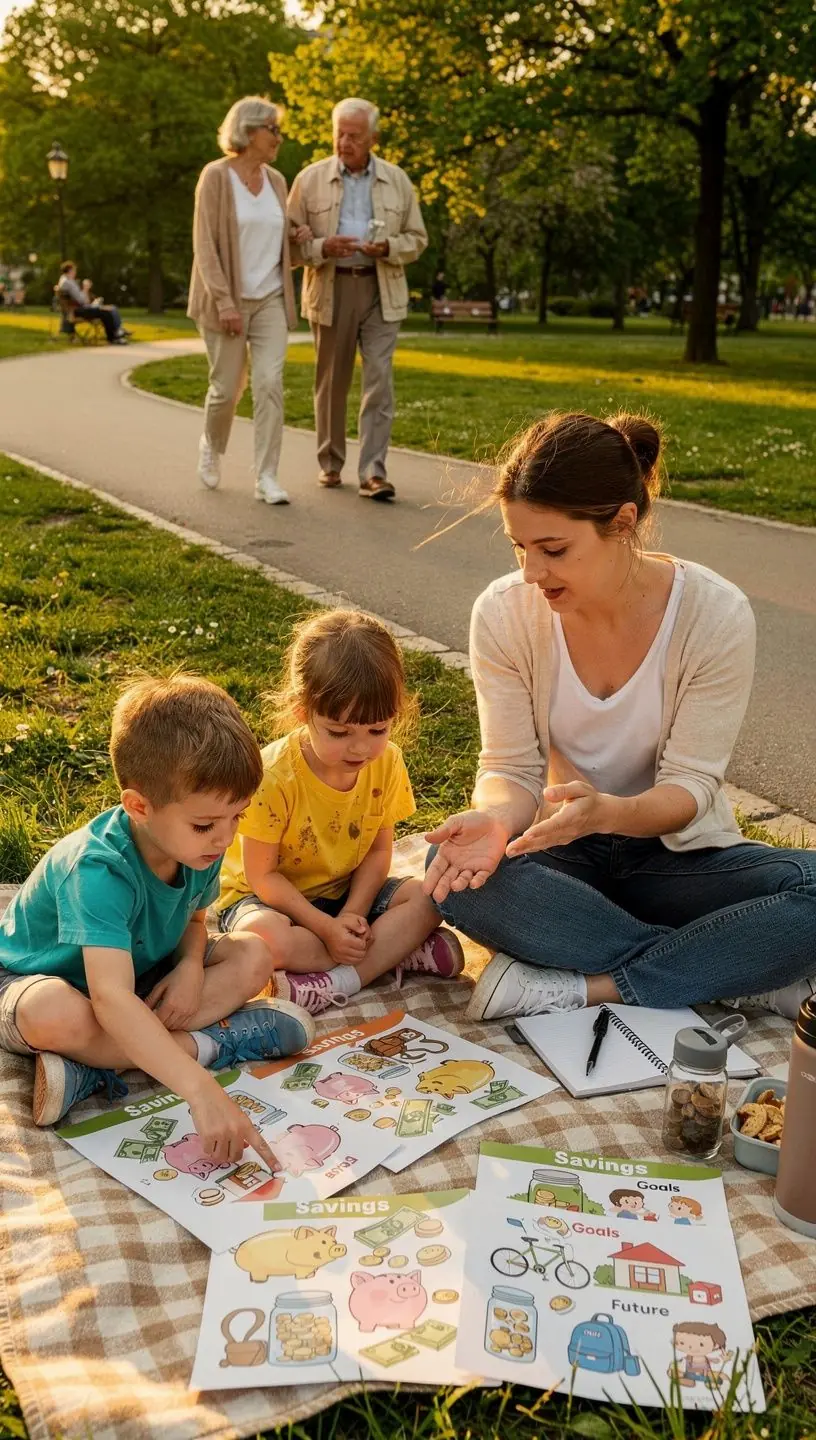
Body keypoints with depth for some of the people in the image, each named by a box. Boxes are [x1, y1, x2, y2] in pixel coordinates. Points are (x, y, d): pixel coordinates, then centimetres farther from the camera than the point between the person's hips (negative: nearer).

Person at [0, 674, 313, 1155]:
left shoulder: (200, 848, -16)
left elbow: (192, 920, 5)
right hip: (39, 979, -7)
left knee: (252, 958, -12)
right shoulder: (98, 871, -38)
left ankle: (92, 1067, -22)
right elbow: (111, 1000, -50)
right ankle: (209, 1042, -22)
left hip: (139, 972, 7)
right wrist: (201, 1089, -59)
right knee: (56, 1017, -42)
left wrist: (190, 966, -20)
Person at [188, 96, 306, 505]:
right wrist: (224, 301, -21)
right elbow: (204, 243, -13)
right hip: (227, 300, -4)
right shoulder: (215, 176, -7)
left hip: (270, 299, 4)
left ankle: (266, 478, -9)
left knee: (270, 384, -10)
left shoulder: (276, 180, 10)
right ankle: (211, 445, 34)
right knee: (227, 387, 3)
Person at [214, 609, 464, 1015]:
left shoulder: (387, 762, -11)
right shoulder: (273, 775, -26)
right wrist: (326, 928, -26)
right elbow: (261, 875, -19)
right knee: (262, 937, -37)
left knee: (427, 897, -17)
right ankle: (394, 951, -24)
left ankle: (335, 983, -27)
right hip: (267, 896, -4)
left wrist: (352, 914, -19)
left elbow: (378, 851, -3)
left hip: (345, 891, 4)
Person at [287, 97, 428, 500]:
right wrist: (323, 247, -18)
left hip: (381, 290, 0)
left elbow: (417, 239, 10)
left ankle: (373, 473, -12)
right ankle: (330, 464, 23)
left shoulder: (397, 180, 6)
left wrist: (388, 248, -12)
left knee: (379, 379, -11)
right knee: (331, 382, 8)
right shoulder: (310, 179, 3)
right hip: (331, 289, 0)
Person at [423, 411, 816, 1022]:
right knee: (461, 872, -32)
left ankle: (579, 986, -25)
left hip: (677, 855, -1)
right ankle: (741, 974, -23)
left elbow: (690, 786, -16)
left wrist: (607, 811, -38)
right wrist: (497, 817, -34)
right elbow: (511, 768, -10)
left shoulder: (717, 615, -17)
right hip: (566, 855, 2)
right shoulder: (504, 613, -12)